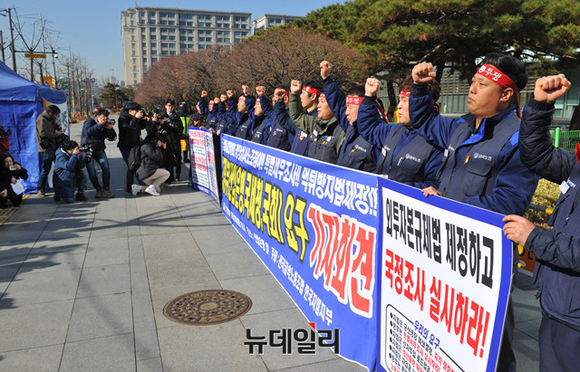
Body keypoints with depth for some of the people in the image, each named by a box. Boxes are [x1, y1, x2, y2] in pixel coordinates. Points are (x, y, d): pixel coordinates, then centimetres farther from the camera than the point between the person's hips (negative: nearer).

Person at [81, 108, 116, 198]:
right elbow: (87, 132, -31)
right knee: (91, 171, -10)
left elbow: (112, 138, -2)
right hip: (88, 149, -3)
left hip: (99, 150, 3)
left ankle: (106, 189, -1)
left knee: (106, 168, -12)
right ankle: (98, 189, 7)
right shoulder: (89, 122, -8)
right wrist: (99, 124, -34)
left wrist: (110, 128, -19)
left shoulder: (106, 124, 3)